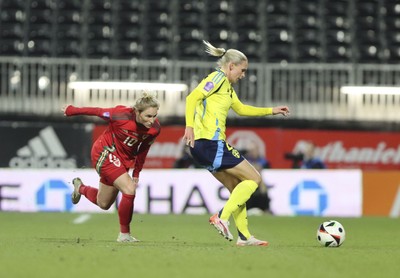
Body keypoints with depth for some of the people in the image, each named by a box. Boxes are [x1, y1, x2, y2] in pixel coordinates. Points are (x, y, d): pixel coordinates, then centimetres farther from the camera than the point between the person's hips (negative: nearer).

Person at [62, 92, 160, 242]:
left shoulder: (154, 128, -16)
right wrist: (72, 111, -1)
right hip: (105, 153, -7)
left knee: (103, 204, 17)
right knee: (129, 190, -23)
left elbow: (143, 149, 2)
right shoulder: (122, 115, -31)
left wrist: (136, 173, 7)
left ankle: (80, 187, 48)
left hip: (124, 159, 7)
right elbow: (98, 112, -15)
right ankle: (124, 234, -7)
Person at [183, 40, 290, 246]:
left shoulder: (228, 86, 23)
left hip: (206, 145, 10)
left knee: (237, 188, 16)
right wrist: (189, 126, -30)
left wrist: (272, 111, 39)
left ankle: (244, 236, 17)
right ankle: (222, 217, -13)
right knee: (253, 179, -4)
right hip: (211, 142, -10)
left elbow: (241, 109, 38)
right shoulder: (218, 78, -7)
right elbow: (193, 97, -20)